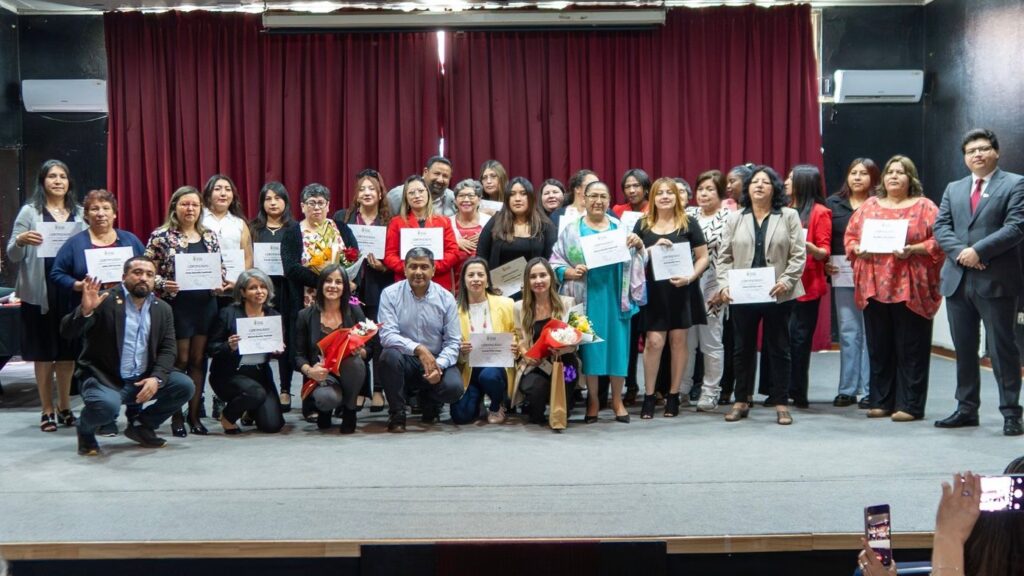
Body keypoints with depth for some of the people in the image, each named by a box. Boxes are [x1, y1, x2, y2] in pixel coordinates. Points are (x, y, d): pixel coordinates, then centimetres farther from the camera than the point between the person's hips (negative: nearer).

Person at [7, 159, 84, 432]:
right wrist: (20, 240, -22)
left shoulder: (80, 213, 9)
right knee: (43, 351, 4)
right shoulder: (30, 211, 1)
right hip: (40, 291, -2)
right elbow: (12, 255, -1)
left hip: (72, 289, 2)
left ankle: (64, 407, 23)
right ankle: (47, 410, 13)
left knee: (68, 350, 10)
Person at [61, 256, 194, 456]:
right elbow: (68, 332, -14)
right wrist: (85, 310, -35)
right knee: (107, 405, -36)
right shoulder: (104, 301, -7)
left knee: (185, 385, -12)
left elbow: (168, 349, 3)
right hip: (104, 379, -5)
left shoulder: (162, 309, 9)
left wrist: (156, 378, -16)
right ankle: (85, 430, 3)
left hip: (144, 381, 5)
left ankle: (141, 425, 11)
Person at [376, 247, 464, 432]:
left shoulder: (446, 298, -2)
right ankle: (396, 414, -10)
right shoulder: (390, 294, -6)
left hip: (437, 362, 1)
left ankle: (429, 403, 14)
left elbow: (453, 342, -3)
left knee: (454, 387, -27)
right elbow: (387, 335, -16)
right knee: (389, 355, -34)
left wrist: (439, 365, -22)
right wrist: (418, 348, -30)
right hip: (405, 361, -1)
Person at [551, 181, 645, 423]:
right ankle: (592, 400, 14)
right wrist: (570, 272, -14)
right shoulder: (572, 230, 5)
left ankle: (617, 400, 16)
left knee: (617, 345, 4)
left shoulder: (620, 227, 10)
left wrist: (637, 245, -7)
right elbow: (555, 261, 2)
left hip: (615, 296, 1)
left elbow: (635, 261, 12)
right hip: (587, 297, -1)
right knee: (589, 347, 1)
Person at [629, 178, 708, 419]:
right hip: (653, 291, 0)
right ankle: (649, 396, 5)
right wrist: (653, 248, -12)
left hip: (681, 290, 0)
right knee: (654, 341, -6)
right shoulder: (643, 225, 6)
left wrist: (690, 277, -14)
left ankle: (674, 395, 14)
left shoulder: (689, 224, 2)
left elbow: (703, 257, 2)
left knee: (678, 340, 4)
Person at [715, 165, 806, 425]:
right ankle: (741, 402, 18)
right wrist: (724, 285, -7)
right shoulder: (735, 219, 10)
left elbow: (798, 255, -3)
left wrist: (786, 280, -16)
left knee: (779, 349, 5)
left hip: (778, 295, -2)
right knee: (743, 349, 9)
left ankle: (781, 404, 12)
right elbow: (724, 256, 6)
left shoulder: (789, 216, 3)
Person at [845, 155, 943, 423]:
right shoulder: (869, 206, 14)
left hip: (910, 288, -4)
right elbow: (850, 236, 14)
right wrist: (859, 249, -6)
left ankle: (910, 405, 5)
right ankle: (881, 401, 17)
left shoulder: (924, 207, 3)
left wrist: (913, 249, -18)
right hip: (874, 286, 4)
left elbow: (939, 241, -4)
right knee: (878, 347, 8)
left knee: (910, 348, 0)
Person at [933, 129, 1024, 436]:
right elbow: (940, 227, 7)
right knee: (964, 349, 10)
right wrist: (960, 252, -10)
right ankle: (967, 409, 18)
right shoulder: (953, 189, 17)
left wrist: (978, 250, -17)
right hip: (957, 280, 5)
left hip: (996, 280, -5)